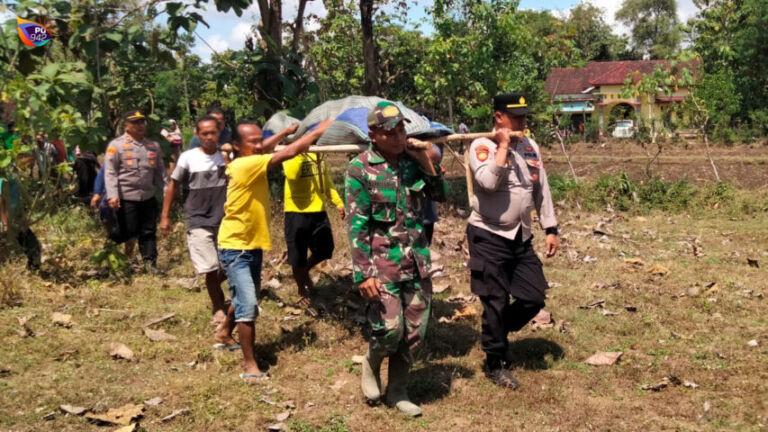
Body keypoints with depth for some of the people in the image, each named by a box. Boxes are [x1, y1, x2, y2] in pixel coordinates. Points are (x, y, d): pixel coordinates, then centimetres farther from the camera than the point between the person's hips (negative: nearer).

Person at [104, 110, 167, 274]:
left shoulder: (153, 146, 13)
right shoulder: (116, 145, -4)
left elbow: (159, 172, 17)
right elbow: (110, 172, -8)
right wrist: (112, 195, -18)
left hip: (148, 197, 5)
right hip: (126, 197, -5)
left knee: (149, 231, 7)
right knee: (128, 231, -1)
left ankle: (150, 262, 16)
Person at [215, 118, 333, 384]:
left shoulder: (252, 163, 2)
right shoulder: (244, 166, -25)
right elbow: (286, 154, -27)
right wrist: (317, 132, -21)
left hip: (253, 245, 10)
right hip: (235, 247, -10)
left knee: (246, 299, 23)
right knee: (248, 305, -13)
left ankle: (226, 331, 49)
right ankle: (250, 364, -3)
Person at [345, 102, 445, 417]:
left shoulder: (412, 159, 4)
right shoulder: (360, 168, -9)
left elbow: (440, 196, 13)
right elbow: (356, 225, -11)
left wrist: (427, 163, -3)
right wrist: (363, 274, -16)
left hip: (417, 260, 5)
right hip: (383, 261, -5)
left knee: (415, 331, 8)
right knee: (390, 327, -10)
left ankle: (397, 391, 26)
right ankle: (371, 365, 24)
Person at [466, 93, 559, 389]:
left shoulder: (530, 146, 8)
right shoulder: (482, 146, -11)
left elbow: (542, 190, 12)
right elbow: (488, 181, -29)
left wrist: (550, 229, 10)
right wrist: (503, 145, -21)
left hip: (521, 237, 6)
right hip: (488, 238, -6)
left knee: (534, 298, 7)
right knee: (496, 303, 2)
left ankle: (496, 333, 33)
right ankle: (495, 364, 20)